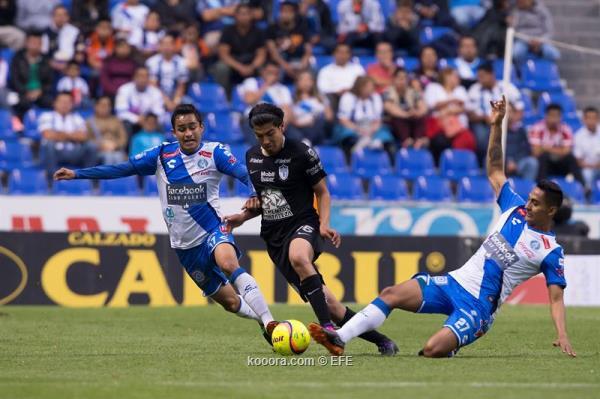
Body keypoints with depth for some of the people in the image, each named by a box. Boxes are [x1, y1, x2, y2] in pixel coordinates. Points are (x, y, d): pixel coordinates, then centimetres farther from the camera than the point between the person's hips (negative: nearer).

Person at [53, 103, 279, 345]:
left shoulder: (215, 152, -7)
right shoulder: (162, 155, 2)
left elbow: (243, 174, -22)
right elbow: (123, 169, 6)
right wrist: (77, 174, 3)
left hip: (212, 230, -4)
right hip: (184, 245, 4)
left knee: (227, 261, -37)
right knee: (230, 302, 6)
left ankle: (269, 323, -35)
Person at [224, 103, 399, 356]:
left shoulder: (302, 153, -6)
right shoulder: (252, 157, 11)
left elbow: (322, 193, 1)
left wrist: (324, 225, -14)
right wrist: (243, 216, 7)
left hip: (303, 225, -5)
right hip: (273, 237, 5)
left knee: (298, 257, -43)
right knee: (325, 302, -3)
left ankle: (328, 329, -45)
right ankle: (380, 340, 10)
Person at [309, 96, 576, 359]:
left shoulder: (551, 252, -7)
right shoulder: (515, 209, 9)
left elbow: (556, 297, -8)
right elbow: (494, 171, 17)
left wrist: (562, 335, -24)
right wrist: (496, 124, 7)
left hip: (479, 306, -6)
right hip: (455, 282, 6)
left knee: (433, 349, -28)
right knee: (392, 294, -13)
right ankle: (338, 340, -16)